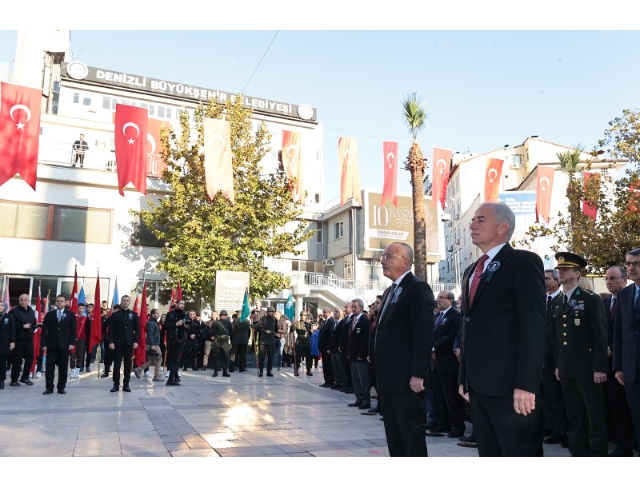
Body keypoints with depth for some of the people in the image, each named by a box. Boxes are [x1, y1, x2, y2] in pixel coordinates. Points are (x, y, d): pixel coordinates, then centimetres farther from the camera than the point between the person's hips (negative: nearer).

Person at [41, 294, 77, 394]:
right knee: (50, 366, 2)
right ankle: (49, 387, 9)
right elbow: (44, 330, 4)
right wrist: (44, 344, -5)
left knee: (63, 366, 3)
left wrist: (72, 343, -8)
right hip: (51, 344, 1)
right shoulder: (49, 314, 7)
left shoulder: (70, 314, 6)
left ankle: (61, 387, 11)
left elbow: (73, 330, 2)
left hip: (64, 344, -1)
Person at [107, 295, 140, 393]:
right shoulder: (115, 314, 6)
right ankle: (116, 384, 8)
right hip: (118, 343, -1)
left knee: (128, 364, 4)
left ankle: (126, 385, 10)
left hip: (129, 343, 1)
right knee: (117, 364, 2)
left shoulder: (134, 314, 8)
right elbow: (111, 329, 1)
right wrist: (111, 342, -10)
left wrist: (136, 341, -5)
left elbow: (137, 329, 5)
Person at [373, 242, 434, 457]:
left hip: (406, 379, -9)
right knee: (394, 436, 15)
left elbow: (424, 335, -18)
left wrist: (417, 374, -22)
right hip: (388, 379, 9)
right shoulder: (390, 291, 18)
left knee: (412, 434, 0)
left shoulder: (418, 288, -11)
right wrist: (380, 376, 17)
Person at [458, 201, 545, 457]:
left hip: (508, 383, -8)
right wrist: (464, 377, 15)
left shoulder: (523, 261, -7)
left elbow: (534, 325, -15)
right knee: (488, 455, 16)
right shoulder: (471, 270, 18)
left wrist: (526, 384, -20)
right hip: (478, 383, 8)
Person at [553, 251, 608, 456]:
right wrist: (557, 364, 11)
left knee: (595, 414, 3)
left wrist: (600, 367, -15)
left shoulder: (591, 299, -6)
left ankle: (598, 453, 14)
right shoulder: (556, 302, 12)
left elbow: (601, 335, -10)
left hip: (587, 366, -6)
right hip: (566, 368, 6)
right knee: (574, 414, 12)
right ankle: (579, 452, 21)